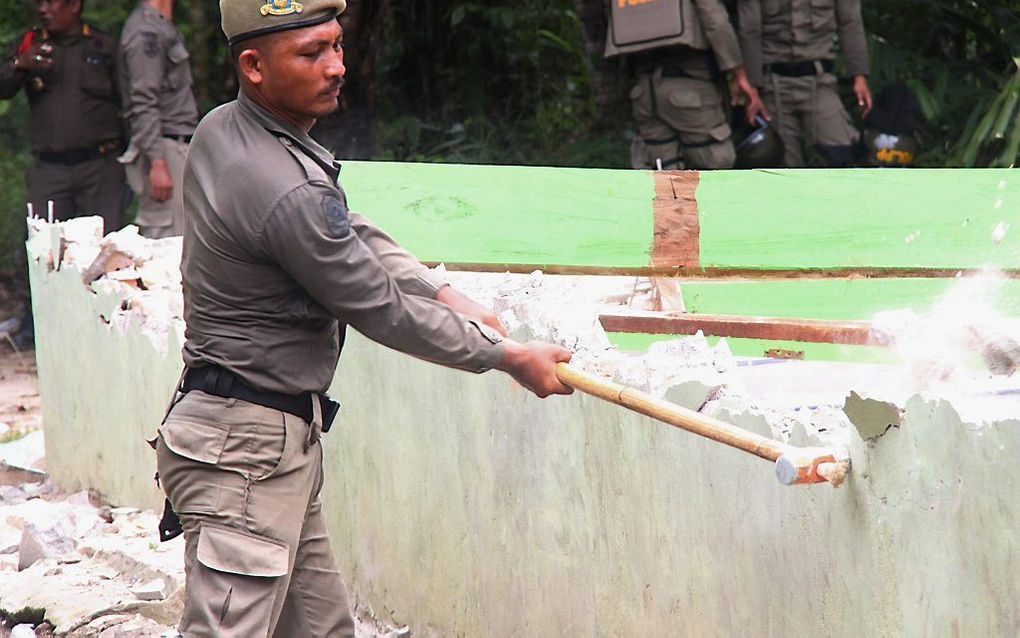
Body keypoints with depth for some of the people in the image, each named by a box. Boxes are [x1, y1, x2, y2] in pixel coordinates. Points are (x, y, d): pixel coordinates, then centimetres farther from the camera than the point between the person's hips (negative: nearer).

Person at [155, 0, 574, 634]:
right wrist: (508, 355, -3)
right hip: (246, 448, -11)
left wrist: (446, 297, 10)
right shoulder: (288, 193, -24)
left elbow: (348, 232, 16)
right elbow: (384, 313, -15)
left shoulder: (220, 130, 6)